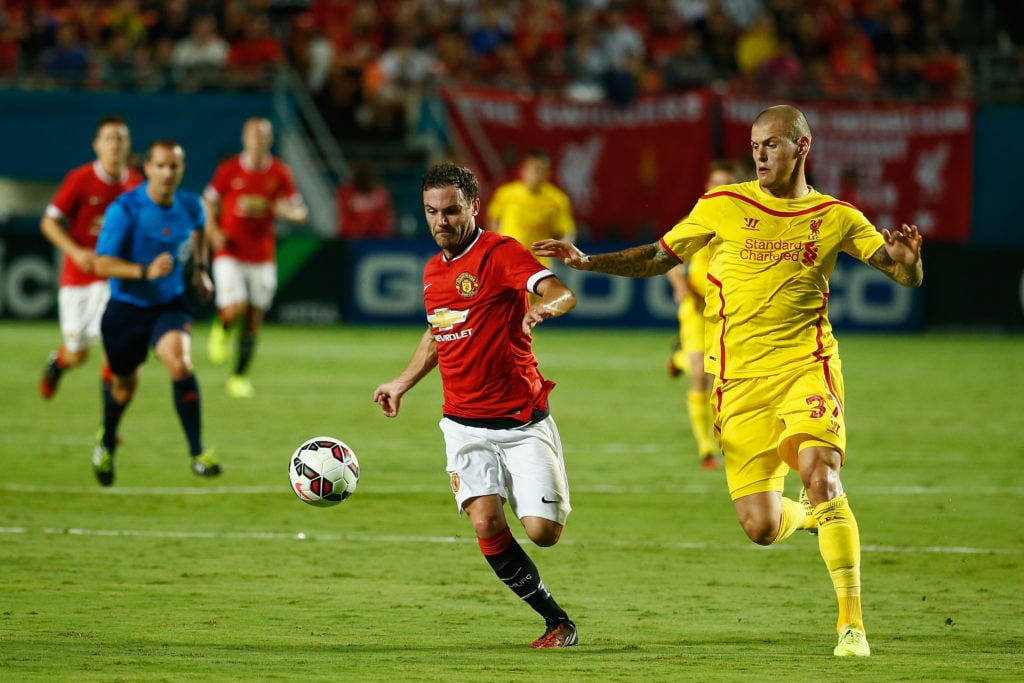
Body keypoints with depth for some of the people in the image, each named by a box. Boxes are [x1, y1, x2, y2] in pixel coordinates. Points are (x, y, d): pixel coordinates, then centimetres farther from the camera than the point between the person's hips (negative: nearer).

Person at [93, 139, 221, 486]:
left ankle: (198, 453, -24)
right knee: (125, 383, 15)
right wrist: (146, 271, -36)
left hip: (169, 304, 2)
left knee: (179, 363, -26)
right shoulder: (124, 209, -19)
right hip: (126, 308, -2)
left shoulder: (189, 205, -4)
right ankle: (107, 442, 48)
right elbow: (102, 263, -24)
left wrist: (200, 268, 13)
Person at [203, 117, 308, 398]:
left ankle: (240, 376, 15)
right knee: (235, 307, -20)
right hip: (230, 251, -2)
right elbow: (209, 202, 8)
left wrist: (291, 211, -20)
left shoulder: (280, 173, 0)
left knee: (254, 319, 3)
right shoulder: (229, 170, -4)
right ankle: (221, 328, 16)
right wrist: (212, 229, -8)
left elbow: (298, 211, 4)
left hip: (262, 256, 2)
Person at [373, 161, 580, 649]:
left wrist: (545, 307, -48)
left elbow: (562, 294, -26)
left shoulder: (500, 253, -10)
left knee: (542, 532, -13)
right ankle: (557, 622, -3)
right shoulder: (433, 271, 11)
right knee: (486, 522, -17)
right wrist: (402, 383, 32)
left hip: (523, 420, -4)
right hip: (465, 422, 4)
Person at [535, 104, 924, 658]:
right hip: (739, 379, 1)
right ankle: (809, 513, 34)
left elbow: (909, 277, 6)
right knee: (761, 528, -6)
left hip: (805, 367, -1)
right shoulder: (722, 207, 5)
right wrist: (587, 262, 5)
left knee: (820, 473, -27)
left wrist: (906, 258, -18)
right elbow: (659, 257, 16)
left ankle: (851, 620, -15)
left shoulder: (835, 218, 5)